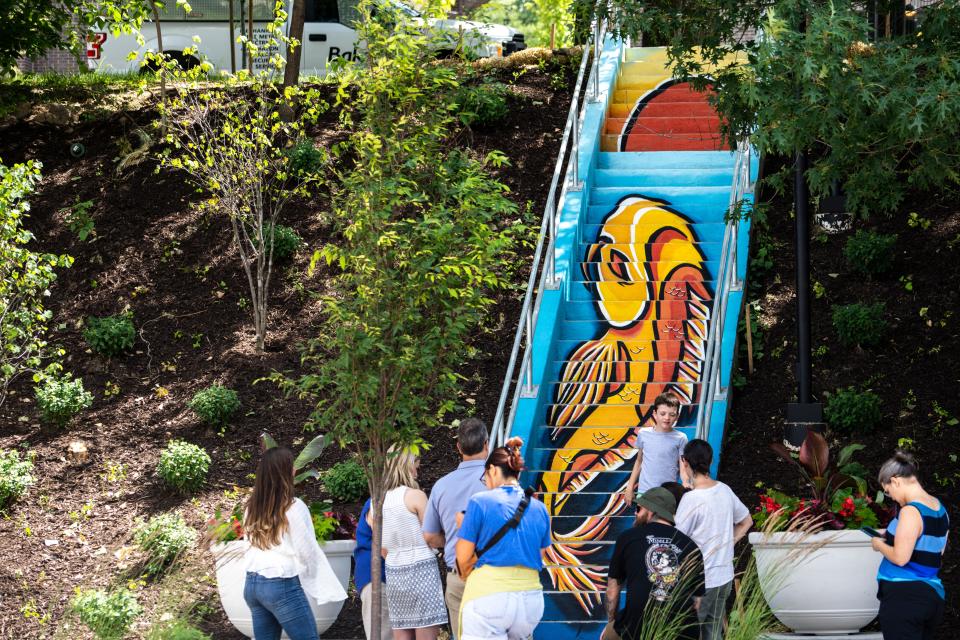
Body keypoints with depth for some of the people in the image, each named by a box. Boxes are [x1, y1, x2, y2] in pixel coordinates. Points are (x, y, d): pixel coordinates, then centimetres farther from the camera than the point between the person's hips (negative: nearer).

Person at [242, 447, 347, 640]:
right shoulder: (293, 507, -11)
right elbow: (308, 551, -7)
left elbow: (251, 546, 11)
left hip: (252, 583, 7)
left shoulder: (251, 508, 8)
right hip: (283, 585, -7)